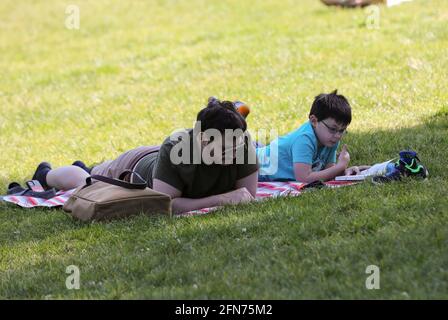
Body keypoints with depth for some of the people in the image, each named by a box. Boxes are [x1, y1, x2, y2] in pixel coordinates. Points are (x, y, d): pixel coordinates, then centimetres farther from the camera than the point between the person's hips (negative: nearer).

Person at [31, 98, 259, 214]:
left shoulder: (242, 143, -37)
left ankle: (86, 168, 70)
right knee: (85, 182, 29)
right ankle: (46, 175, 61)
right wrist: (222, 199, -53)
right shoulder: (174, 148, -48)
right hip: (136, 168, -4)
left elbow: (248, 195, -28)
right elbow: (166, 204, -48)